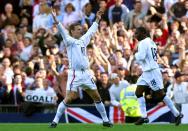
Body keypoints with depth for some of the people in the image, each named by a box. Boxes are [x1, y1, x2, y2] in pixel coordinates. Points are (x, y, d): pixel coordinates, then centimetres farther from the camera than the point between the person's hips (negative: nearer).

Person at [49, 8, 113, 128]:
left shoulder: (83, 40, 16)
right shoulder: (69, 41, -2)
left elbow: (91, 31, 32)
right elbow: (63, 32, -19)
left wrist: (97, 19, 40)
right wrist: (56, 21, -34)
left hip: (86, 74, 7)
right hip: (75, 74, -7)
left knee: (97, 97, 9)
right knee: (69, 98, -13)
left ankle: (106, 120, 20)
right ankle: (55, 121, -6)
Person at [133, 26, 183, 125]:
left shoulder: (143, 43, -13)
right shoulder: (151, 42, 16)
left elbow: (141, 57, -21)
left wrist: (136, 54, -1)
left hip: (152, 72, -10)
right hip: (146, 72, 10)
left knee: (160, 94, -6)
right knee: (138, 93, 8)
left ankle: (177, 114, -1)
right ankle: (144, 117, 6)